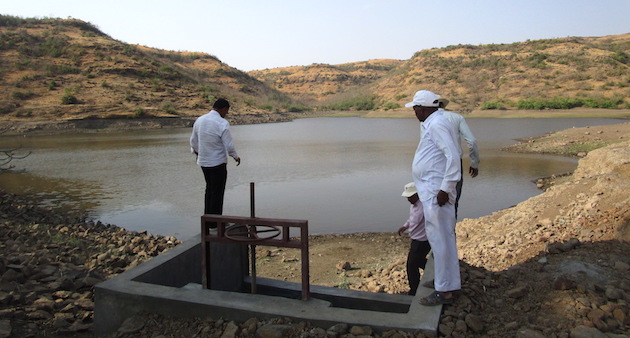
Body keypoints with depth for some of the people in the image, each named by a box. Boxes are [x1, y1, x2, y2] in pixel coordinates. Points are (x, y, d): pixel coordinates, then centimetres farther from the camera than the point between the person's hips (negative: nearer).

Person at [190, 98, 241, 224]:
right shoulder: (222, 123, -18)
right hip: (218, 162, -6)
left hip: (203, 162, 7)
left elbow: (193, 141, 13)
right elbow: (229, 145, -17)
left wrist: (196, 152, 31)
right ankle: (215, 222, 15)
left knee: (209, 189, 21)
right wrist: (236, 156, 2)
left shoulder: (199, 120, 2)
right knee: (217, 192, 6)